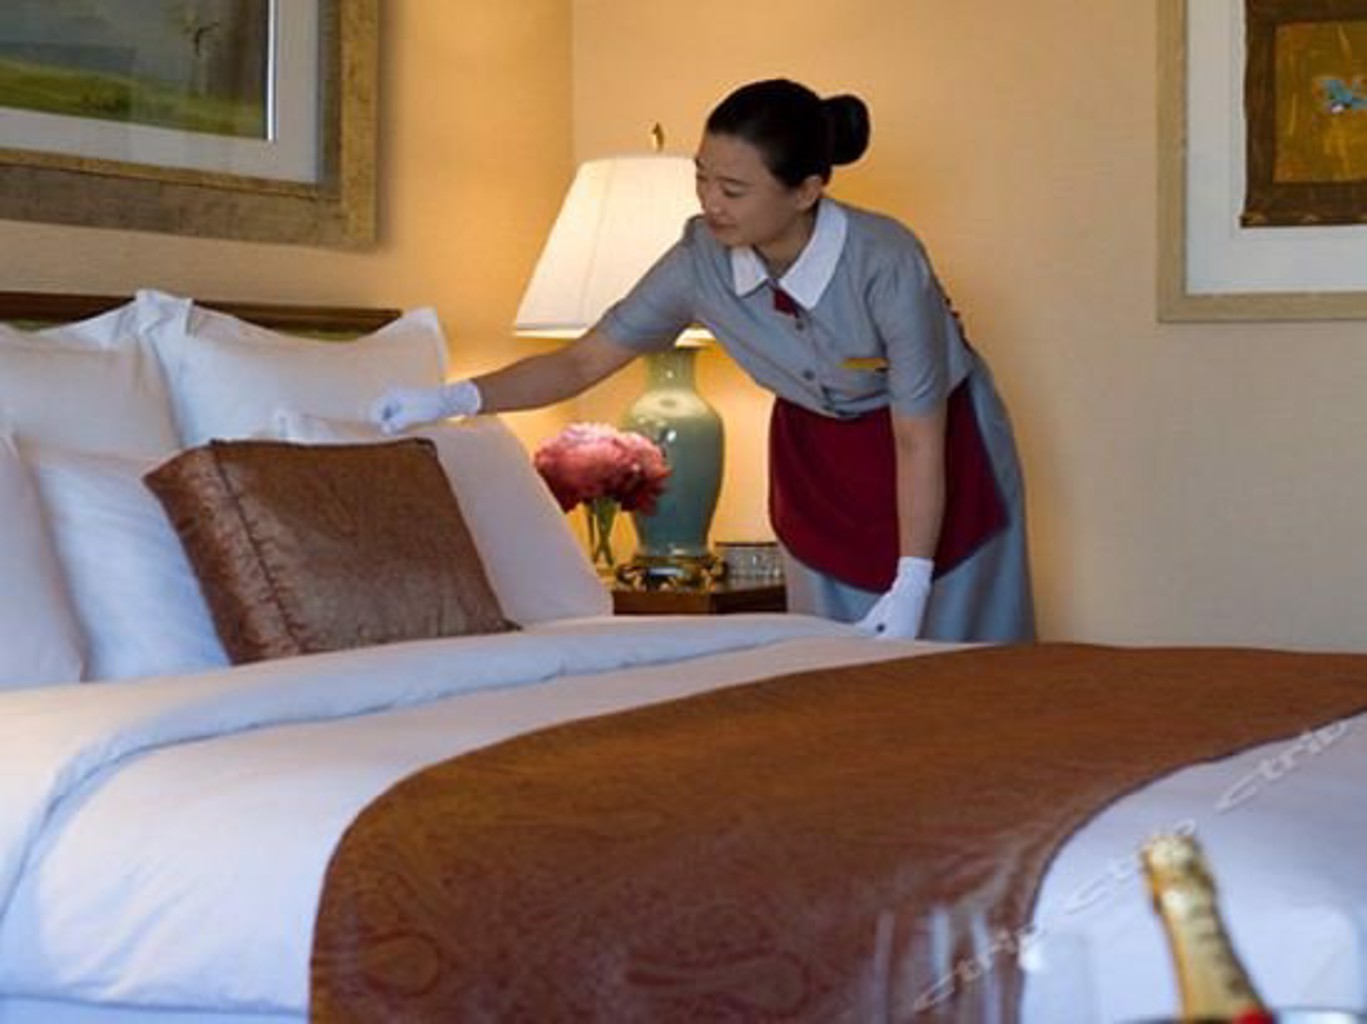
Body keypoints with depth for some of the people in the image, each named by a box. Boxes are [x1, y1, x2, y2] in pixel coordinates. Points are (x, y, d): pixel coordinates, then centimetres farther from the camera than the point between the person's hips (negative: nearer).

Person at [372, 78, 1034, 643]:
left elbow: (918, 440, -27)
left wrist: (911, 588, -28)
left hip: (937, 452, -4)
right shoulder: (701, 262, -21)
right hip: (815, 453, 4)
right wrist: (454, 399, -26)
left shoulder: (886, 262, -33)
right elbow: (583, 362, -13)